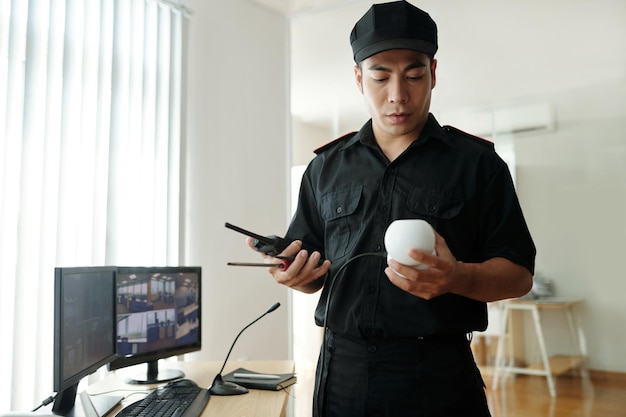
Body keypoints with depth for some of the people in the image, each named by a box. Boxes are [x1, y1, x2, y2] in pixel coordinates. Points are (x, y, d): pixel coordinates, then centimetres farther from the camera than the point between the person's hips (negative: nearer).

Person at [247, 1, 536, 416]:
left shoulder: (477, 162, -1)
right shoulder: (326, 167, 7)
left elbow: (519, 274, -3)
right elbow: (312, 274, 10)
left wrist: (458, 277, -22)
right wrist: (294, 273, -12)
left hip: (439, 377, -2)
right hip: (342, 371, 2)